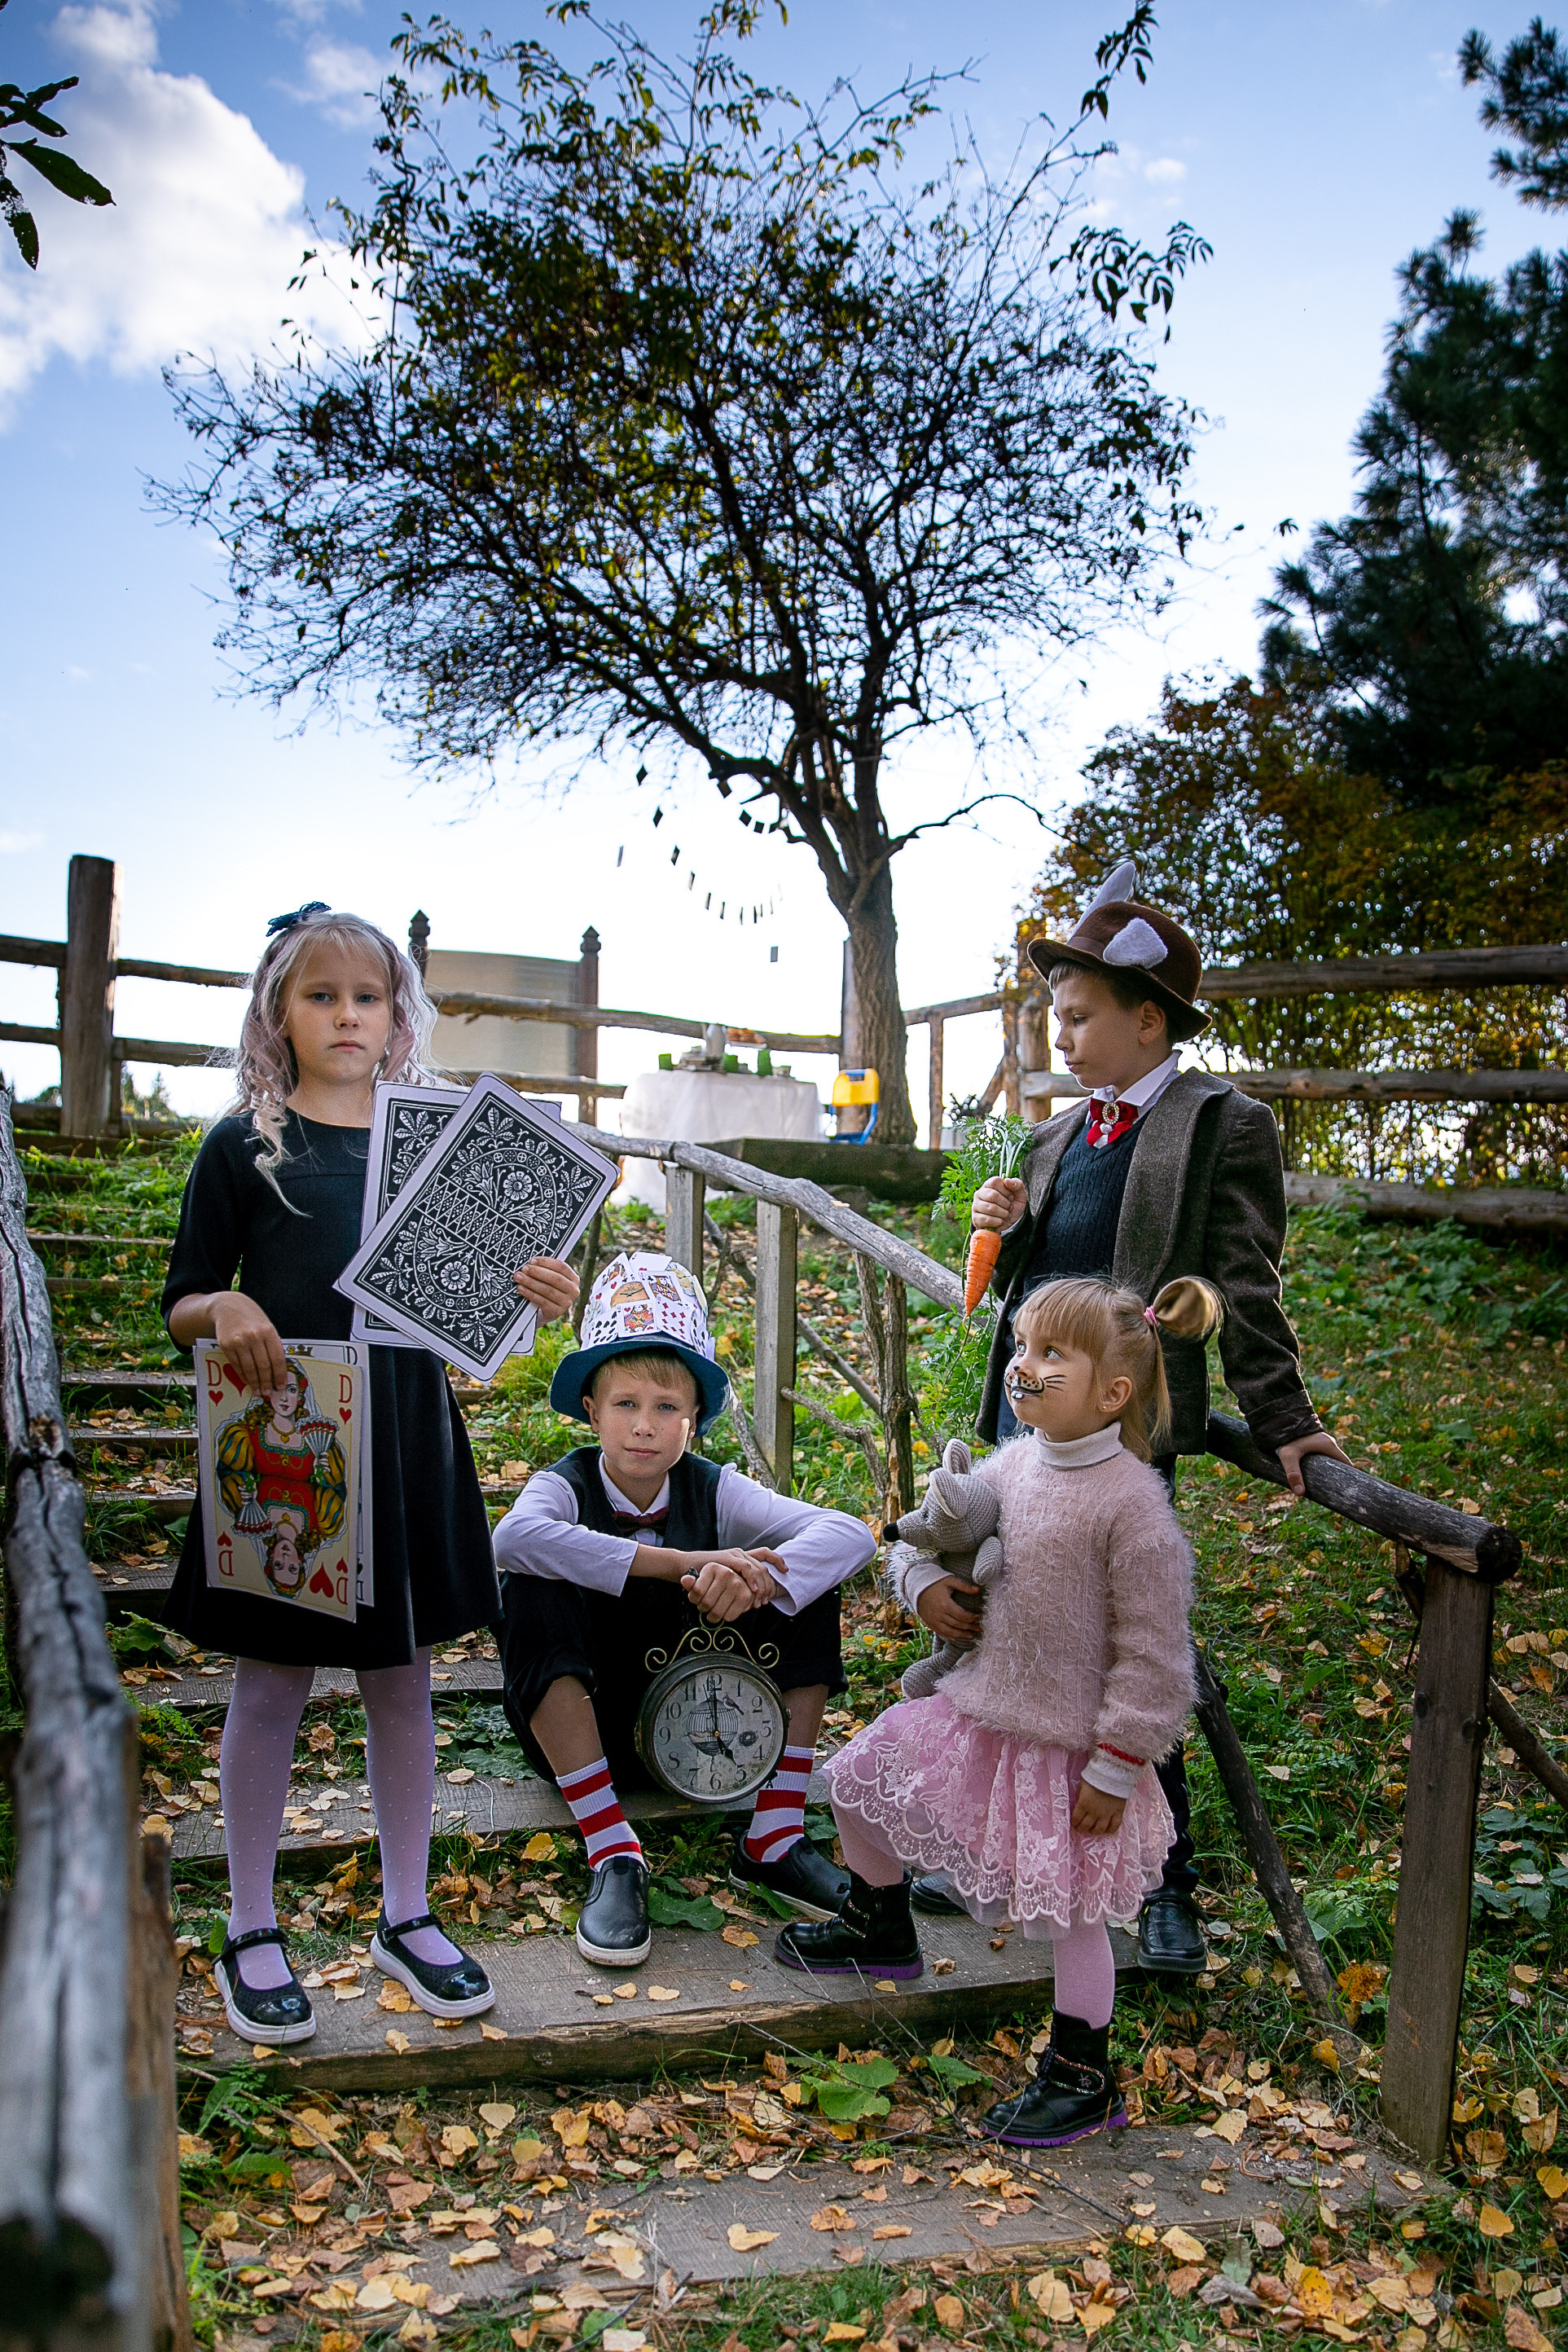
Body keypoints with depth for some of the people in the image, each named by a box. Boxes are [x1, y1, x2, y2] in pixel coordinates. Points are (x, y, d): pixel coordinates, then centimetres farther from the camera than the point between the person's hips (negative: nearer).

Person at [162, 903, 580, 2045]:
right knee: (273, 1683, 7)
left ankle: (407, 1915, 27)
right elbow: (181, 1303, 0)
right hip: (283, 1436, -3)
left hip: (404, 1436, 3)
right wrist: (224, 1309, -22)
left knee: (404, 1680, 12)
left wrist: (536, 1294, -8)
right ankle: (252, 1930, 24)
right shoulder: (244, 1144, -2)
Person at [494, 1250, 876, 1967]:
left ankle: (774, 1839, -11)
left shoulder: (713, 1491, -9)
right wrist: (683, 1562, -43)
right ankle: (612, 1854, -27)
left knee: (804, 1586, -14)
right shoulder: (567, 1487, -16)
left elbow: (850, 1533, -20)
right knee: (532, 1594, -30)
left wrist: (755, 1578, -40)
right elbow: (515, 1538, -42)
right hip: (585, 1730, -2)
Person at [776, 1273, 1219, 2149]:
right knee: (859, 1780, 14)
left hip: (1070, 1743, -7)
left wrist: (1116, 1766, -15)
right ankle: (881, 1928, 41)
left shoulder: (1132, 1503, -23)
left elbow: (1152, 1653, -18)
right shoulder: (1014, 1463, -2)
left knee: (1069, 1911, 6)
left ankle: (1084, 2077, 29)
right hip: (982, 1707, 7)